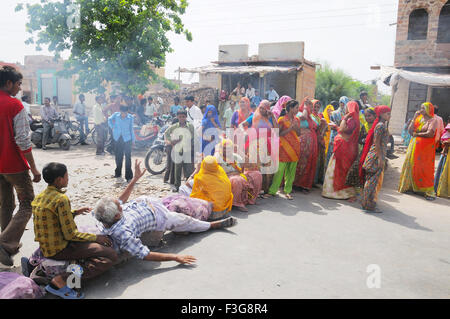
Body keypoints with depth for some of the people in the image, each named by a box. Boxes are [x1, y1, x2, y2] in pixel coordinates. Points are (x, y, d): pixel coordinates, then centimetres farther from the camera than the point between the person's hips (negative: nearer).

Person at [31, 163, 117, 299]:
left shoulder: (40, 197, 7)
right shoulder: (61, 199, -21)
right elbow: (70, 235, -19)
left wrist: (74, 213, 15)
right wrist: (96, 237, -9)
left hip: (45, 247, 10)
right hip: (59, 249, -9)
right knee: (111, 256, -17)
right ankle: (61, 281, -19)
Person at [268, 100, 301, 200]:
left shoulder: (297, 120, 13)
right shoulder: (282, 119, -4)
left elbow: (299, 134, 16)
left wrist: (296, 128, -4)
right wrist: (289, 129, -15)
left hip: (295, 148, 6)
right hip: (285, 148, -5)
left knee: (291, 170, 6)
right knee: (280, 170, -6)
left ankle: (288, 191, 15)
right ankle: (272, 191, 4)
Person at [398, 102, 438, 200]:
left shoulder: (433, 120, -4)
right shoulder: (418, 118, 13)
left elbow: (430, 134, -18)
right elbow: (410, 130, 4)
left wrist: (416, 134, -5)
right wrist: (414, 118, -1)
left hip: (426, 148, -6)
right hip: (414, 146, 6)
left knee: (424, 168, -7)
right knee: (411, 166, 7)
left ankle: (429, 192, -2)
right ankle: (409, 186, 17)